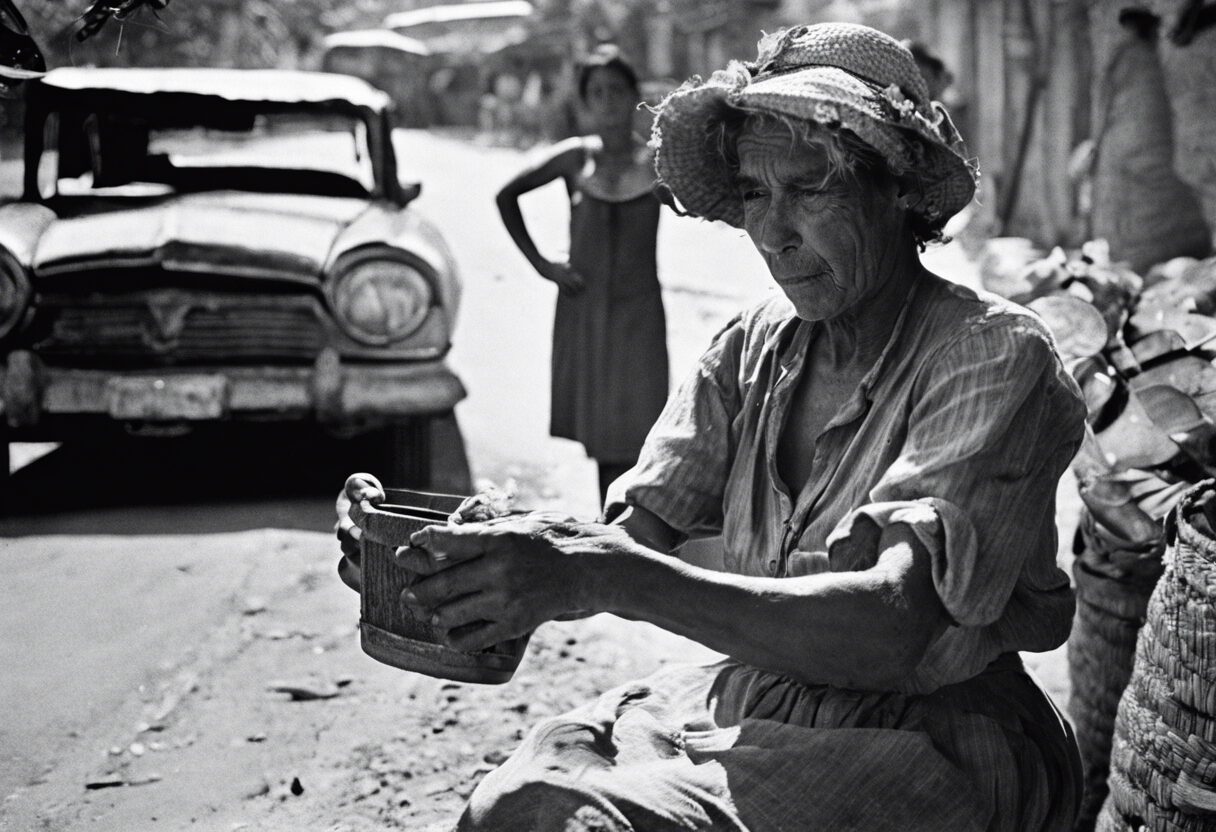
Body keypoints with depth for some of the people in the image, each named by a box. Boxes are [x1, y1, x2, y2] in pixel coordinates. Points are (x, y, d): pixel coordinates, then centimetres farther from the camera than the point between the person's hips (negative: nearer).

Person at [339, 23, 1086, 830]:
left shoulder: (994, 355, -12)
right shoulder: (754, 348, 8)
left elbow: (891, 628, -25)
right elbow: (636, 533, -1)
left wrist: (609, 578, -35)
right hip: (747, 699, 5)